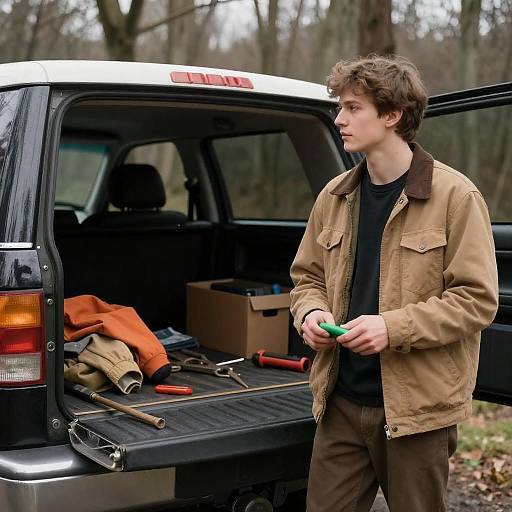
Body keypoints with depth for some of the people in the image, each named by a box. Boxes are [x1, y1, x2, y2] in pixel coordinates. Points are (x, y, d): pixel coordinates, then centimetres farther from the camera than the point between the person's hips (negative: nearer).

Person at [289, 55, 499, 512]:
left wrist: (394, 327, -21)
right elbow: (308, 276, 18)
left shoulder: (455, 195, -9)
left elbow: (477, 299, -11)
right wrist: (311, 312, -4)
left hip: (417, 407, -4)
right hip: (341, 402, 5)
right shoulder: (334, 197, 8)